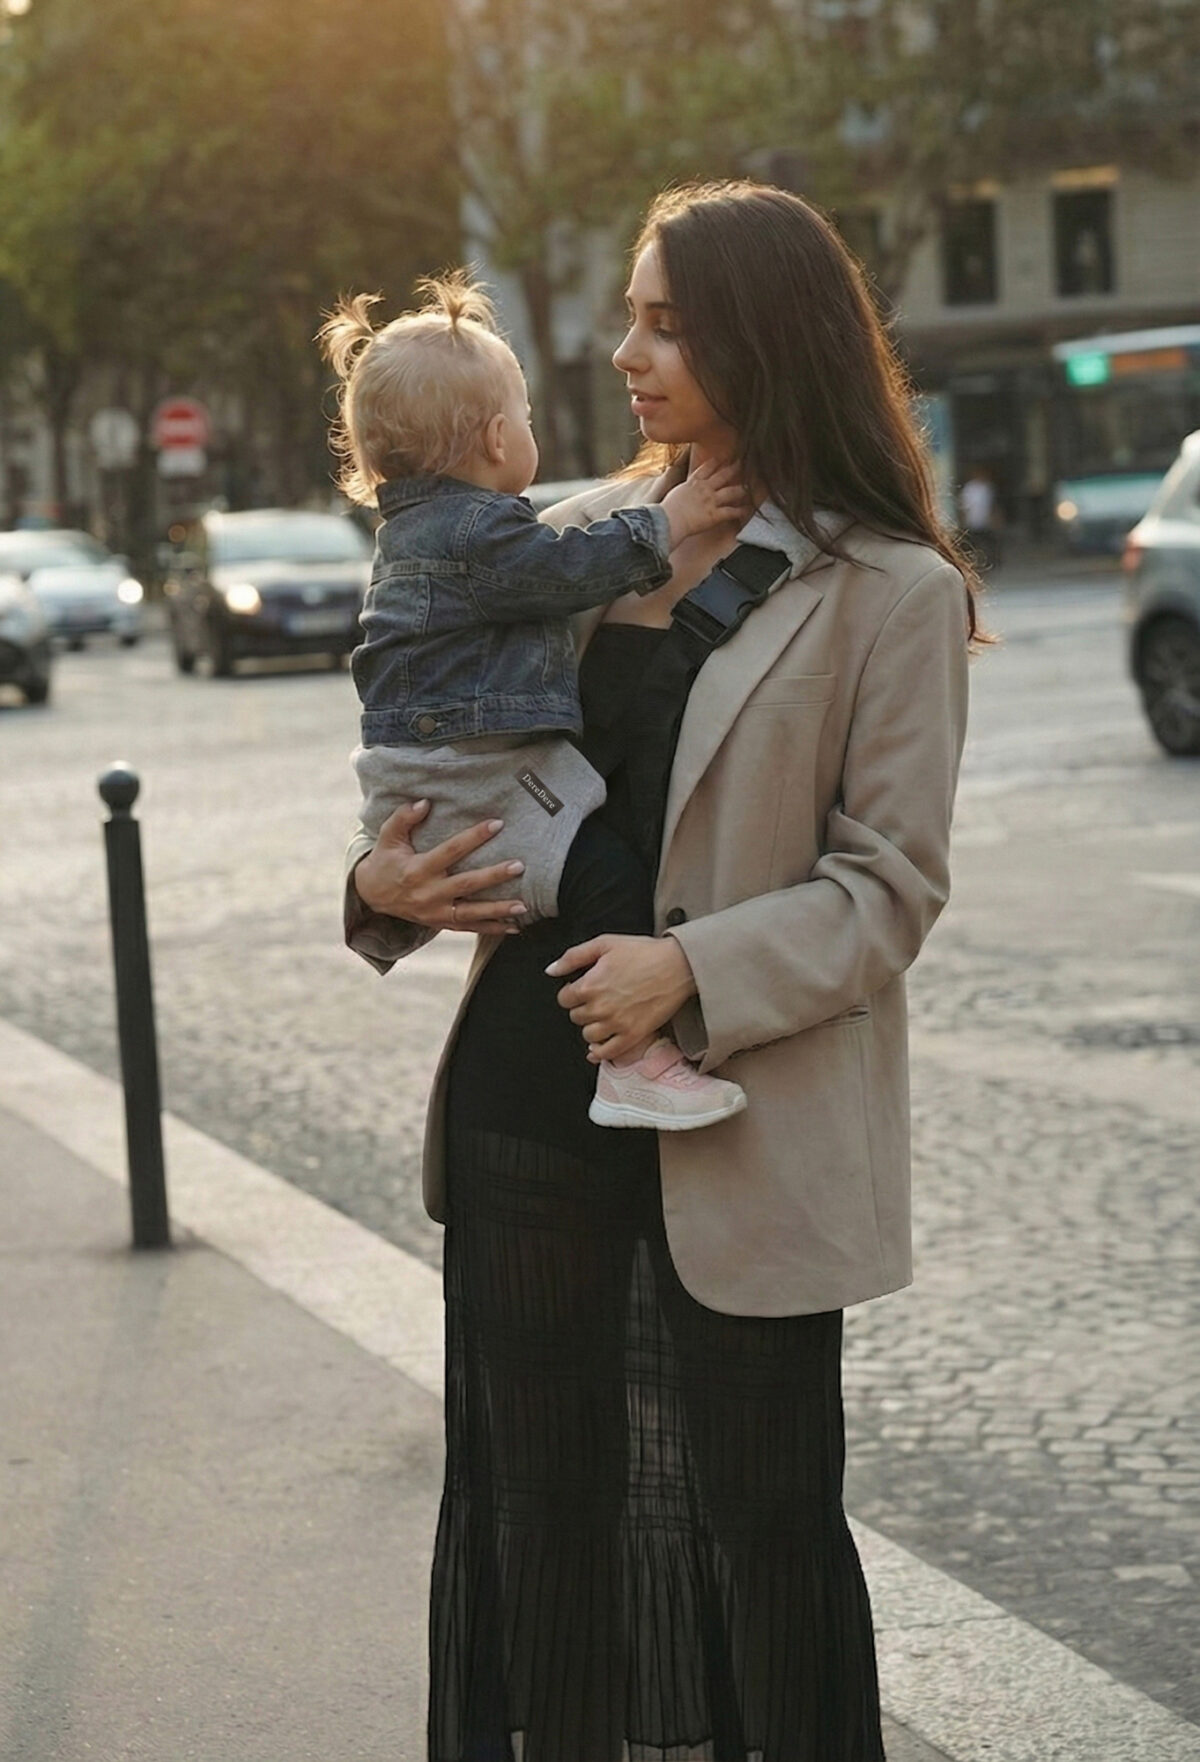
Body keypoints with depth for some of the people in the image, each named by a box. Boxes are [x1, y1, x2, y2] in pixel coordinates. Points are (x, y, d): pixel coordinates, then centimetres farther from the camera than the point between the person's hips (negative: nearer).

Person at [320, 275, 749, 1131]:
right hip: (473, 780, -11)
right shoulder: (481, 532, -16)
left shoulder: (414, 529, 19)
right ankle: (637, 1059, -21)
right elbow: (578, 568, -14)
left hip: (418, 778, 11)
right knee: (608, 879, -18)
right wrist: (668, 521, -3)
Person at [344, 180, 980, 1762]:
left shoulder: (889, 594, -8)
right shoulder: (578, 543, 8)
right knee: (538, 1495, 14)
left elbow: (890, 887, -11)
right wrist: (382, 878, -2)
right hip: (533, 1095, 5)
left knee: (760, 1516, 5)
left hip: (742, 1131, -5)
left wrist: (694, 971, -23)